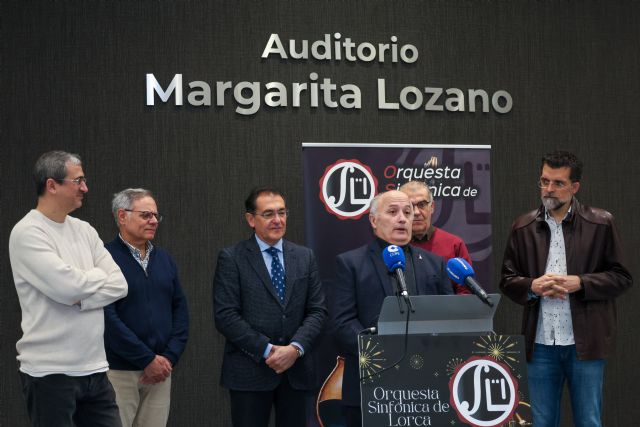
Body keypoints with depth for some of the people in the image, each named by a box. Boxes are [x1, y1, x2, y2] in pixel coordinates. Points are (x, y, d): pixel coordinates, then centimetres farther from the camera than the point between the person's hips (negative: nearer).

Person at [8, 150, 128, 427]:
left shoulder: (85, 230, 11)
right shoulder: (27, 233, -10)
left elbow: (119, 285, 3)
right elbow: (68, 286, -21)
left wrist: (79, 299, -12)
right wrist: (98, 276, -1)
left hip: (94, 367, 6)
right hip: (50, 372, -6)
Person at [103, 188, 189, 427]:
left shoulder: (164, 259, 12)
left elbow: (180, 309, 13)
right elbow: (107, 317, -15)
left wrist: (170, 356, -1)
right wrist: (147, 360, -12)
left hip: (160, 371, 6)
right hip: (118, 371, -5)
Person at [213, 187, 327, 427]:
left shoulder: (305, 257, 11)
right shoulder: (232, 259, -2)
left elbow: (317, 310, 6)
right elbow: (226, 316, -9)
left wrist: (295, 348, -10)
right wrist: (267, 350, -14)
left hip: (296, 371, 4)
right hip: (249, 371, -3)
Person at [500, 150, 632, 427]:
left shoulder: (600, 224, 0)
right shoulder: (523, 228, 7)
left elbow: (621, 277, 1)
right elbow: (507, 280, 10)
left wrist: (580, 283, -14)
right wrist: (532, 286, -11)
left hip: (585, 342, -2)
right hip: (541, 343, 2)